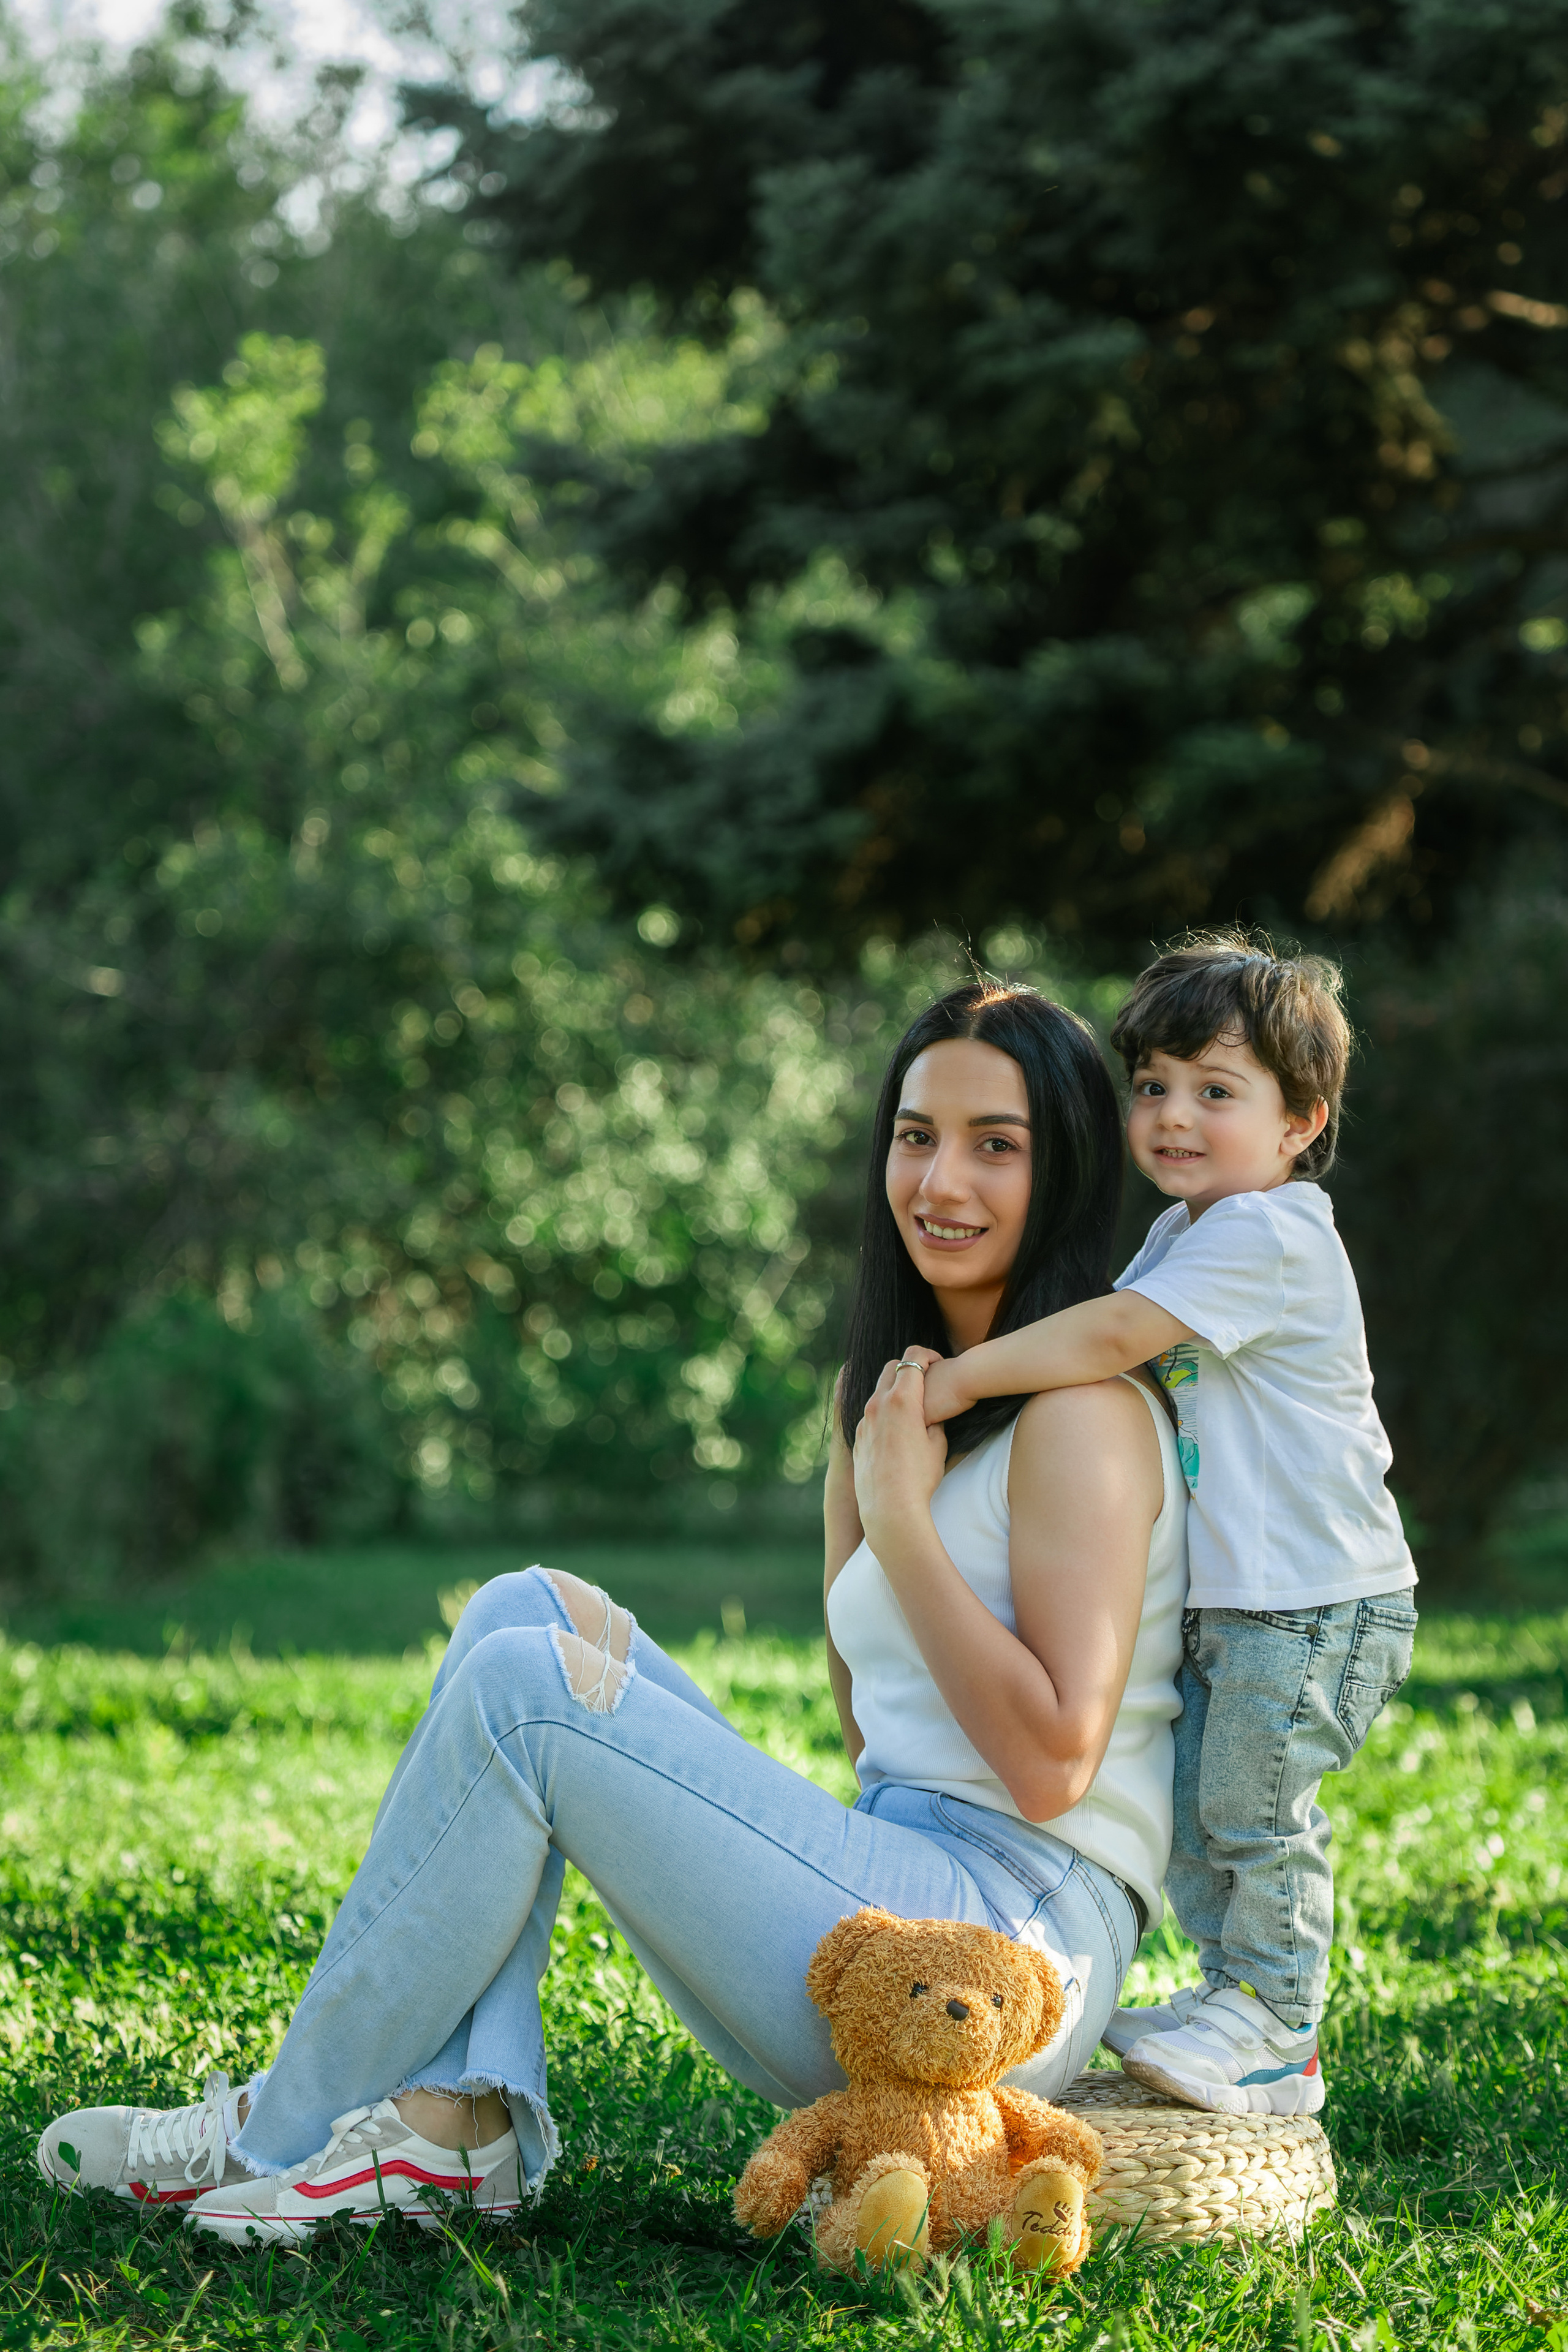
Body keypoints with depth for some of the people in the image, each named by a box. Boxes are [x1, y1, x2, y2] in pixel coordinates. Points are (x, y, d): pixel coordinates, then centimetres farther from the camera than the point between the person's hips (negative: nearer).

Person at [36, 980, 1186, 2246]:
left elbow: (1051, 1759, -18)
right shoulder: (923, 1385, 21)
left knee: (528, 1681, -18)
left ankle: (284, 2133, -7)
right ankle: (456, 2112, -12)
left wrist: (899, 1514, -13)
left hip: (1014, 1945, -10)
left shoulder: (1083, 1408, -8)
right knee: (530, 1610, 2)